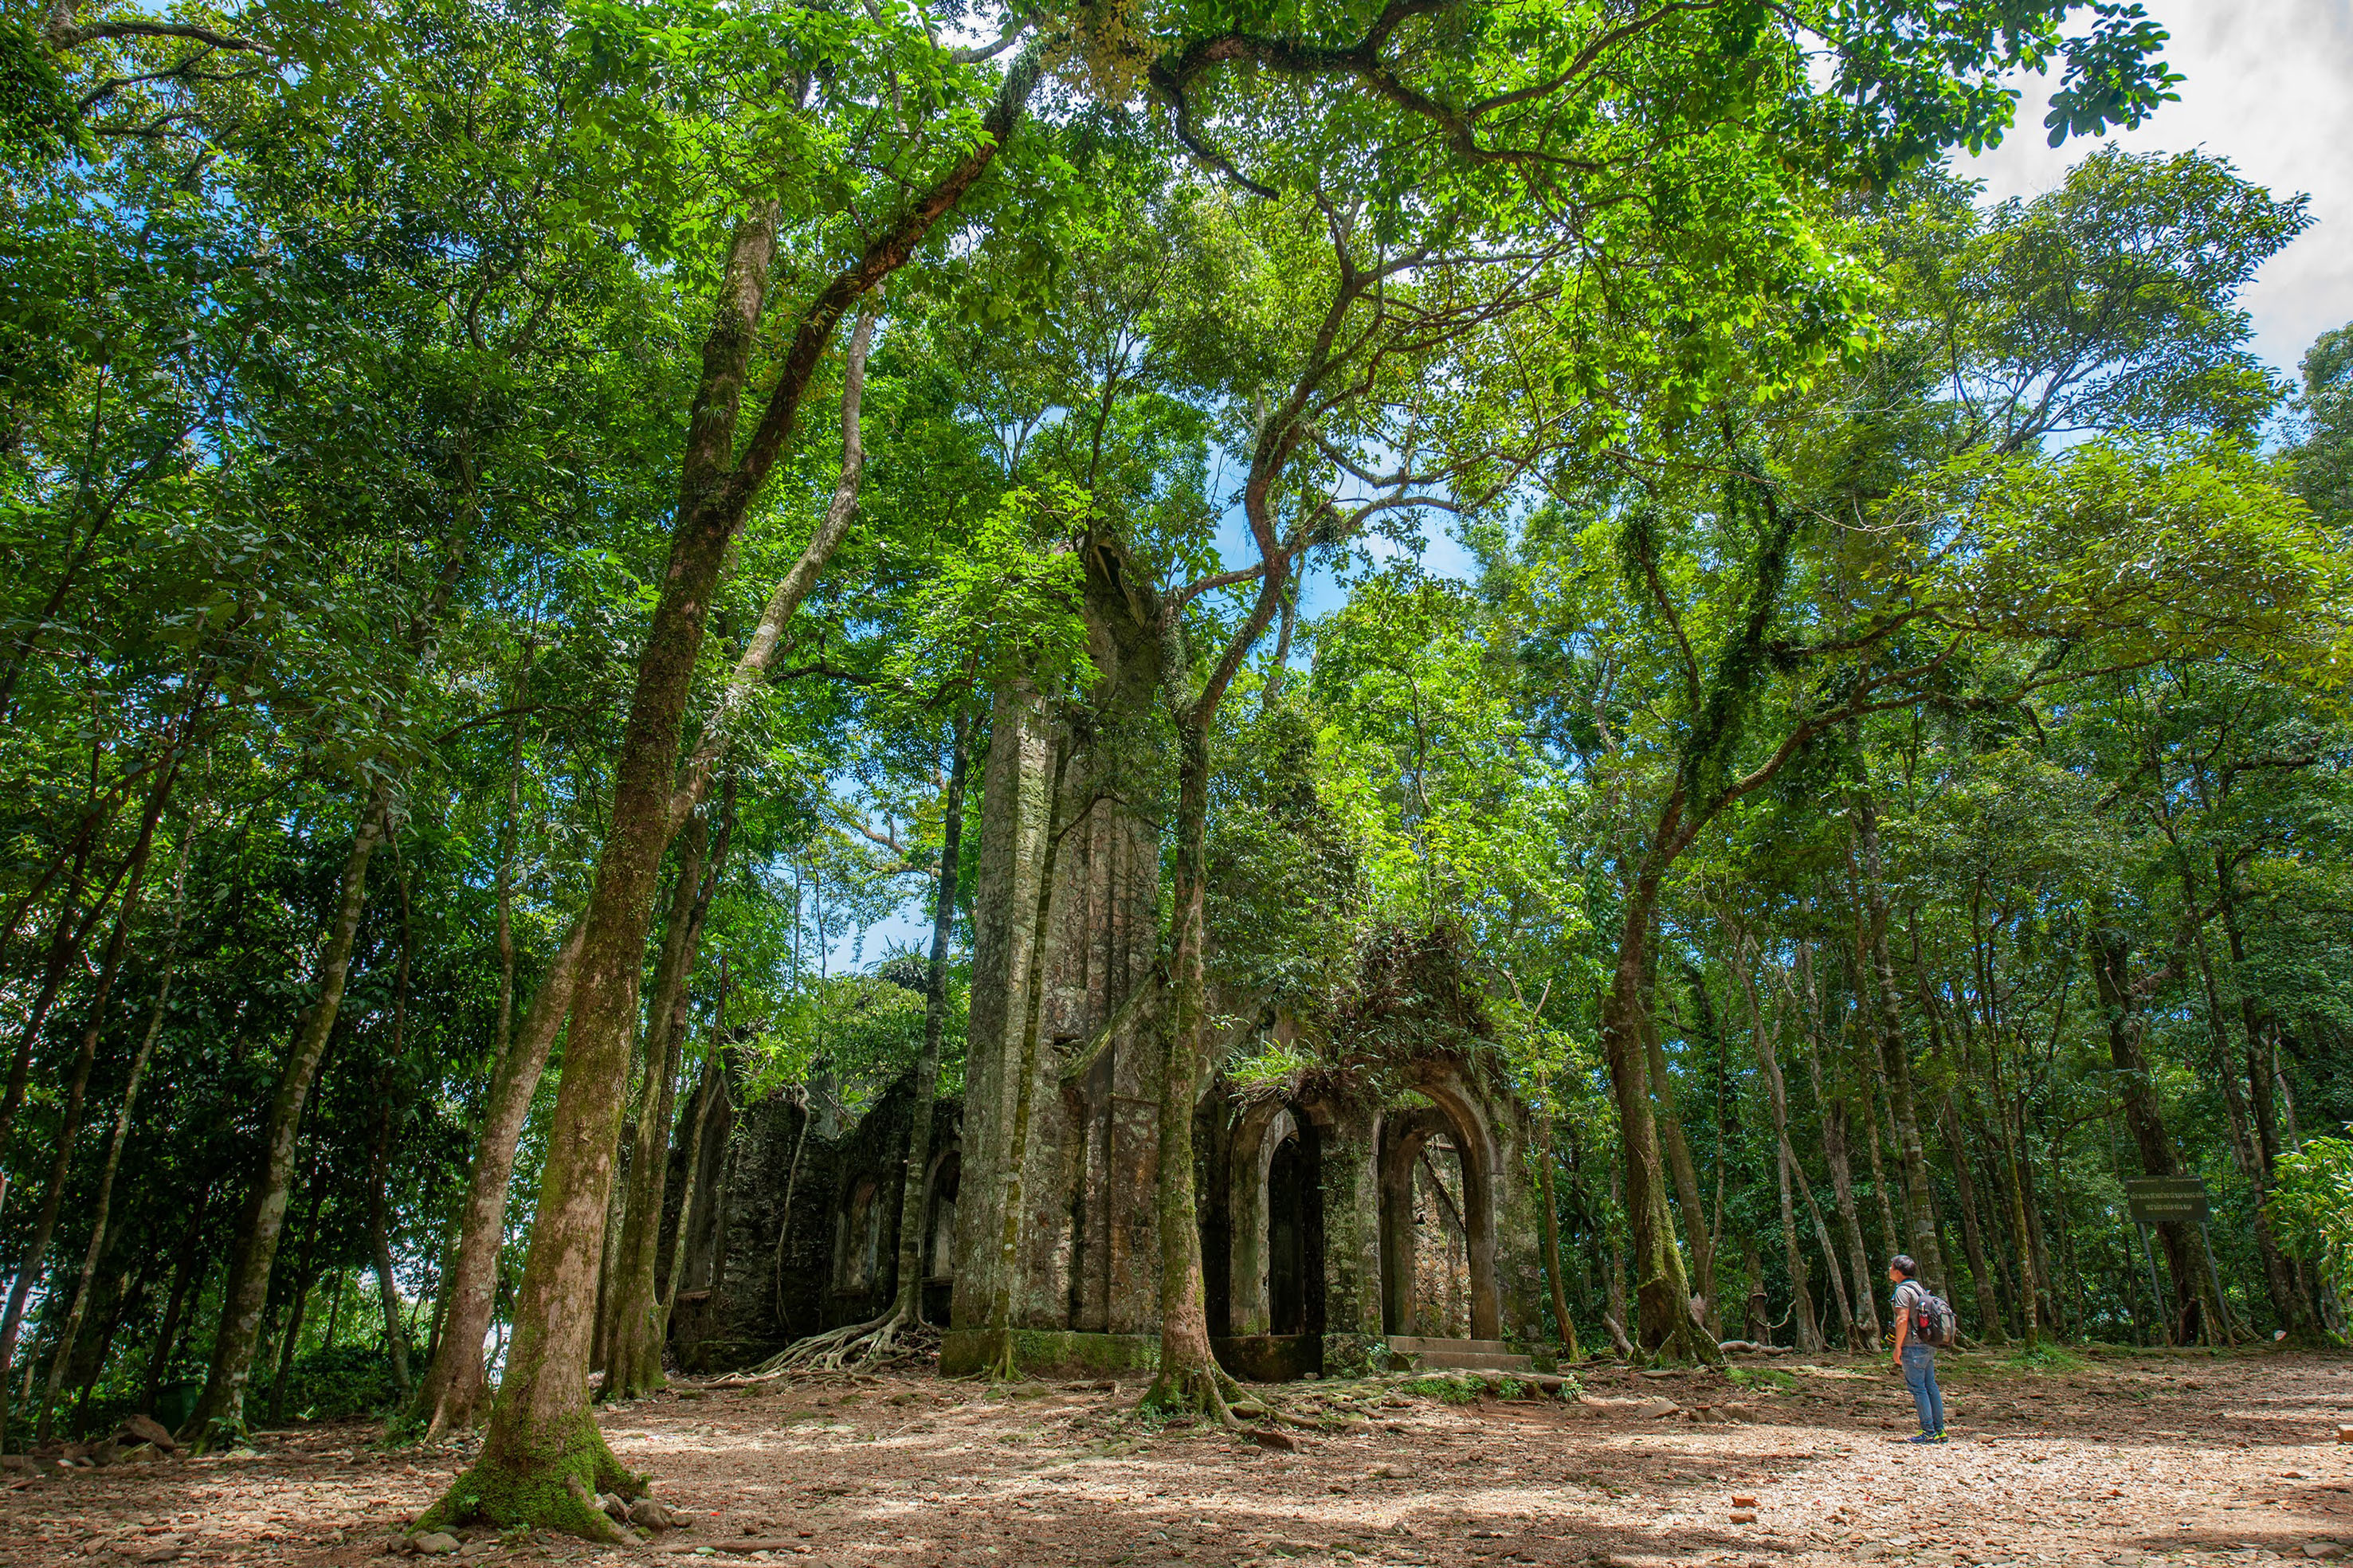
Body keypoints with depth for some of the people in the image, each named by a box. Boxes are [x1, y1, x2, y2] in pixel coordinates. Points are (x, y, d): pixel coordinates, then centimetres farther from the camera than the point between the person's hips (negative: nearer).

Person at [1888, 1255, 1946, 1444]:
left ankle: (1927, 1432, -4)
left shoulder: (1903, 1290, -12)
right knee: (1931, 1386, 10)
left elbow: (1902, 1320, -19)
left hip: (1914, 1347, -9)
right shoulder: (1920, 1288, 16)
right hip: (1929, 1346, 9)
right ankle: (1939, 1430, 13)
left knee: (1917, 1387, -5)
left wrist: (1897, 1348, -14)